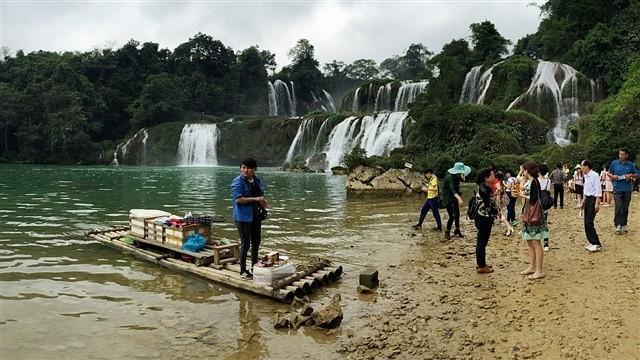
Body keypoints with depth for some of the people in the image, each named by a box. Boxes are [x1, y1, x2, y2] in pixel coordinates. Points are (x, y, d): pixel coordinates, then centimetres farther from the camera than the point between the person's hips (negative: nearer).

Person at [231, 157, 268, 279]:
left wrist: (263, 202, -2)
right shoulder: (238, 182, -13)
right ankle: (243, 270, 12)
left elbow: (261, 195, 21)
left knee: (256, 242, 16)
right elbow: (238, 199, -22)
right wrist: (255, 199, -23)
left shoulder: (257, 180, 9)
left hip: (255, 216, 7)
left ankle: (254, 266, 32)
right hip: (243, 217, -7)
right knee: (245, 243, -2)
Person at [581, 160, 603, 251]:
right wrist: (583, 202, 24)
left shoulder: (594, 175, -13)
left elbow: (598, 190, -17)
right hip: (587, 199, 9)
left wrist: (597, 203, -21)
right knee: (586, 222, 9)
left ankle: (597, 244, -8)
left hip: (593, 199, -9)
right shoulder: (586, 177, 14)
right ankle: (591, 242, 17)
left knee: (589, 222, -12)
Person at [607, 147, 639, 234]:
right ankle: (618, 225, -9)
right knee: (618, 207, -11)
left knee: (625, 208, 8)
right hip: (617, 189, -1)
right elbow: (609, 173, 13)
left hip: (627, 189, 2)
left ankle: (623, 225, 18)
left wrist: (631, 175, -10)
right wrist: (612, 176, -8)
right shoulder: (614, 163, 2)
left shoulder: (631, 165, 3)